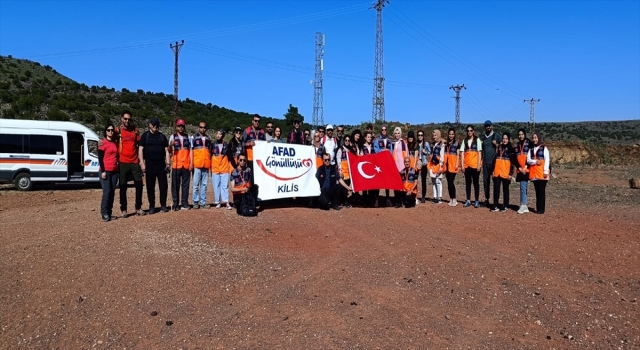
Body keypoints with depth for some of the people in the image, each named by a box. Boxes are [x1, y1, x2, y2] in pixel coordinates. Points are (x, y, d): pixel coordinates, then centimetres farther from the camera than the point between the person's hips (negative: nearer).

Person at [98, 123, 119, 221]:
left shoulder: (115, 143, 14)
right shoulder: (102, 143, -4)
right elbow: (100, 158, -8)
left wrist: (118, 169, 13)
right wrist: (103, 171, -15)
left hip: (114, 171, 6)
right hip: (105, 171, -6)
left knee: (112, 192, 6)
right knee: (107, 192, -11)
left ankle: (109, 213, 10)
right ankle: (104, 213, -5)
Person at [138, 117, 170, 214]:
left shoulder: (162, 136, 13)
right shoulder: (145, 136, 5)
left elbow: (166, 151, 12)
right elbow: (141, 150, 0)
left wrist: (168, 163, 4)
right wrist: (142, 163, -9)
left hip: (161, 165, 2)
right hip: (149, 165, -2)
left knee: (163, 186, 1)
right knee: (150, 187, 3)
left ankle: (163, 205, 10)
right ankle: (152, 206, 10)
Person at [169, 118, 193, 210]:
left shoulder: (188, 137, 11)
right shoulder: (173, 137, 6)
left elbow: (190, 150, 8)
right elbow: (169, 151, 1)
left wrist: (191, 163, -1)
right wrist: (170, 145, -20)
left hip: (186, 165, 1)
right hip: (176, 165, -1)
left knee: (185, 185, 3)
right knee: (175, 185, 0)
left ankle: (184, 203, 7)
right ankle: (176, 204, 4)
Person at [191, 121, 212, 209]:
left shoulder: (208, 138, 15)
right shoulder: (194, 137, 4)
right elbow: (191, 151, 1)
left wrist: (211, 165, 11)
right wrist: (191, 163, -7)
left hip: (206, 165, 3)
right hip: (197, 165, -3)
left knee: (204, 184, 6)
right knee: (196, 184, 0)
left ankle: (203, 202, 10)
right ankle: (196, 202, 6)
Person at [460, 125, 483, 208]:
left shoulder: (477, 140, 2)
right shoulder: (464, 141, 10)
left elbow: (479, 153, -2)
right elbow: (462, 153, 6)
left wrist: (479, 164, -9)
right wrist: (462, 165, -1)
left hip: (475, 165, -3)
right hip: (466, 165, 3)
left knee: (475, 182, 2)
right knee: (467, 182, 7)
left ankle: (477, 201, 7)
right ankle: (468, 200, 13)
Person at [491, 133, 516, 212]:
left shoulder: (511, 149, -1)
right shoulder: (499, 147, 13)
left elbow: (513, 162, -5)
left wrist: (511, 173, -11)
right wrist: (493, 170, 12)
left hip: (506, 173, -4)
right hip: (497, 172, 4)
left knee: (505, 189, 5)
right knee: (496, 189, 2)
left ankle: (505, 206, 12)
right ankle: (495, 206, 7)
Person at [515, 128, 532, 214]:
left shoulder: (529, 143, 0)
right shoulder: (517, 145, 15)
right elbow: (515, 158, 9)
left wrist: (526, 167, -12)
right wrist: (519, 168, -4)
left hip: (527, 169, -5)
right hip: (520, 170, 5)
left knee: (523, 186, -12)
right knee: (523, 187, 8)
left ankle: (523, 205, -12)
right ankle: (525, 205, 11)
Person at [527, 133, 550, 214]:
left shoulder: (544, 148, 3)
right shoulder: (531, 149, 15)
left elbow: (547, 160, -4)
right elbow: (528, 160, 5)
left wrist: (546, 171, -13)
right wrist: (535, 161, -15)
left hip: (542, 172, -4)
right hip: (534, 172, 4)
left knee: (541, 191, -5)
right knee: (537, 191, 6)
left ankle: (541, 209, -2)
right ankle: (538, 208, 10)